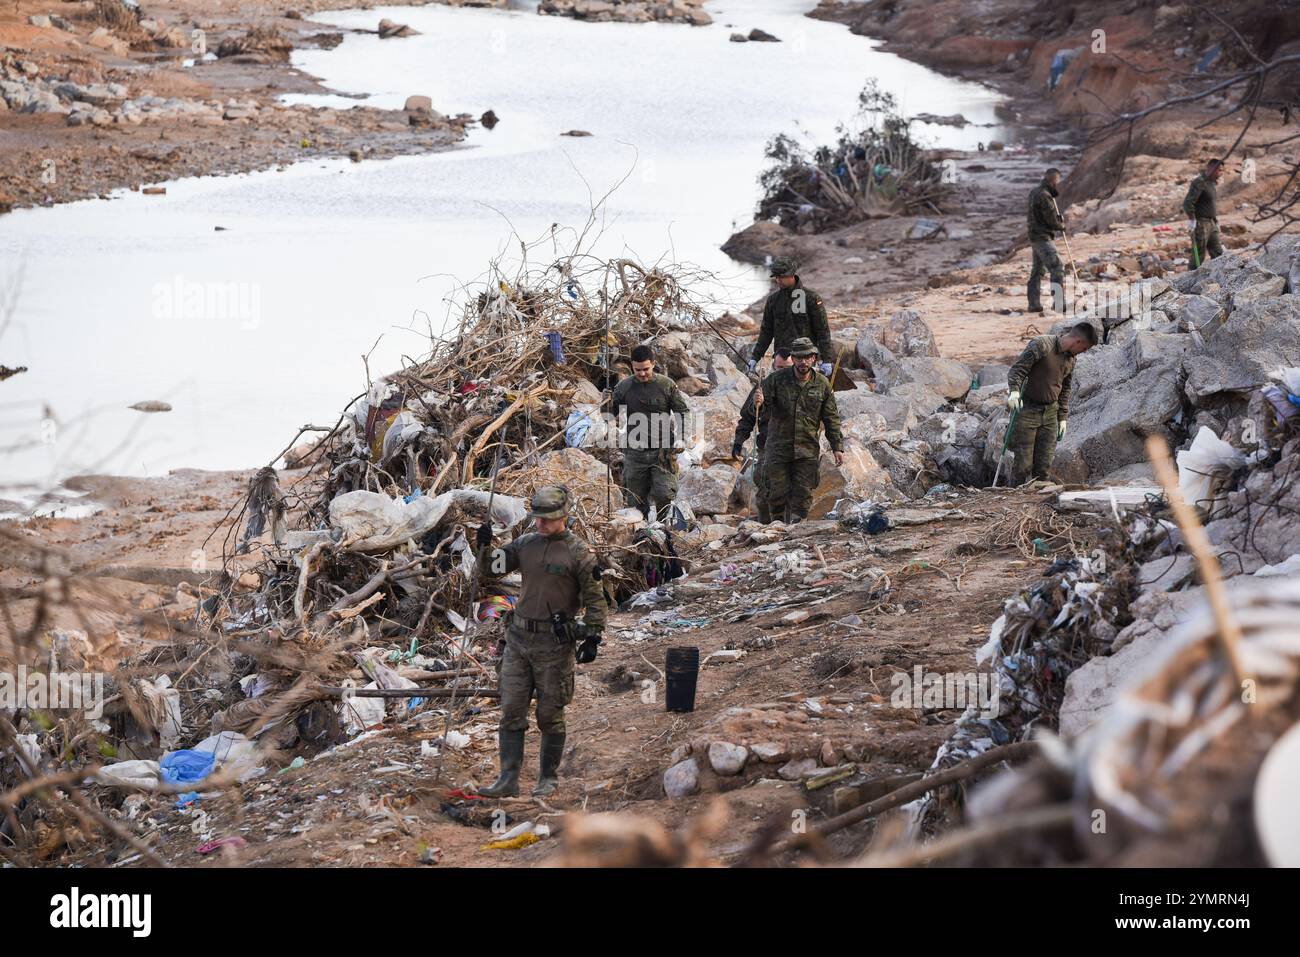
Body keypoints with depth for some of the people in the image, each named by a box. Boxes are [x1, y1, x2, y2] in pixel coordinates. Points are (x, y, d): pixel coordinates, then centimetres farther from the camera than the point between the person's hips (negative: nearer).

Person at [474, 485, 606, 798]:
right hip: (519, 639, 5)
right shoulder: (525, 544, 7)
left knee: (550, 716, 4)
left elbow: (594, 598, -4)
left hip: (554, 643, -5)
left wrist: (593, 637, -10)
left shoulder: (578, 552, -6)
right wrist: (485, 547, -9)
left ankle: (549, 778, 18)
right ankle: (508, 780, 5)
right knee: (511, 711, 2)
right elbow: (488, 571, 9)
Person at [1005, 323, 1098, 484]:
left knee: (1044, 463, 5)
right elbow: (1017, 369, -15)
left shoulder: (1070, 360, 9)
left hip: (1050, 412, 6)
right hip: (1027, 410, -6)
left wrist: (1063, 417, 16)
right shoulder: (1041, 345, -13)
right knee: (1024, 464, -6)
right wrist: (1014, 391, -32)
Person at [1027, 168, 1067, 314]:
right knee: (1057, 270, -12)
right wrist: (1062, 226, 3)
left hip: (1035, 237, 10)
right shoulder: (1044, 197, -20)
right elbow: (1052, 222, -18)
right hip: (1043, 238, -10)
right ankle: (1059, 303, -16)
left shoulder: (1034, 192, 11)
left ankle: (1034, 304, 20)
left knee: (1037, 271, 16)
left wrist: (1058, 218, 3)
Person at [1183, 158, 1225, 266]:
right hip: (1200, 224, -9)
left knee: (1217, 254, 7)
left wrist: (1216, 220, 24)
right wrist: (1191, 220, -23)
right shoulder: (1199, 183, -15)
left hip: (1211, 224, 9)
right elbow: (1188, 202, -22)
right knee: (1199, 255, -7)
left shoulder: (1213, 183, 16)